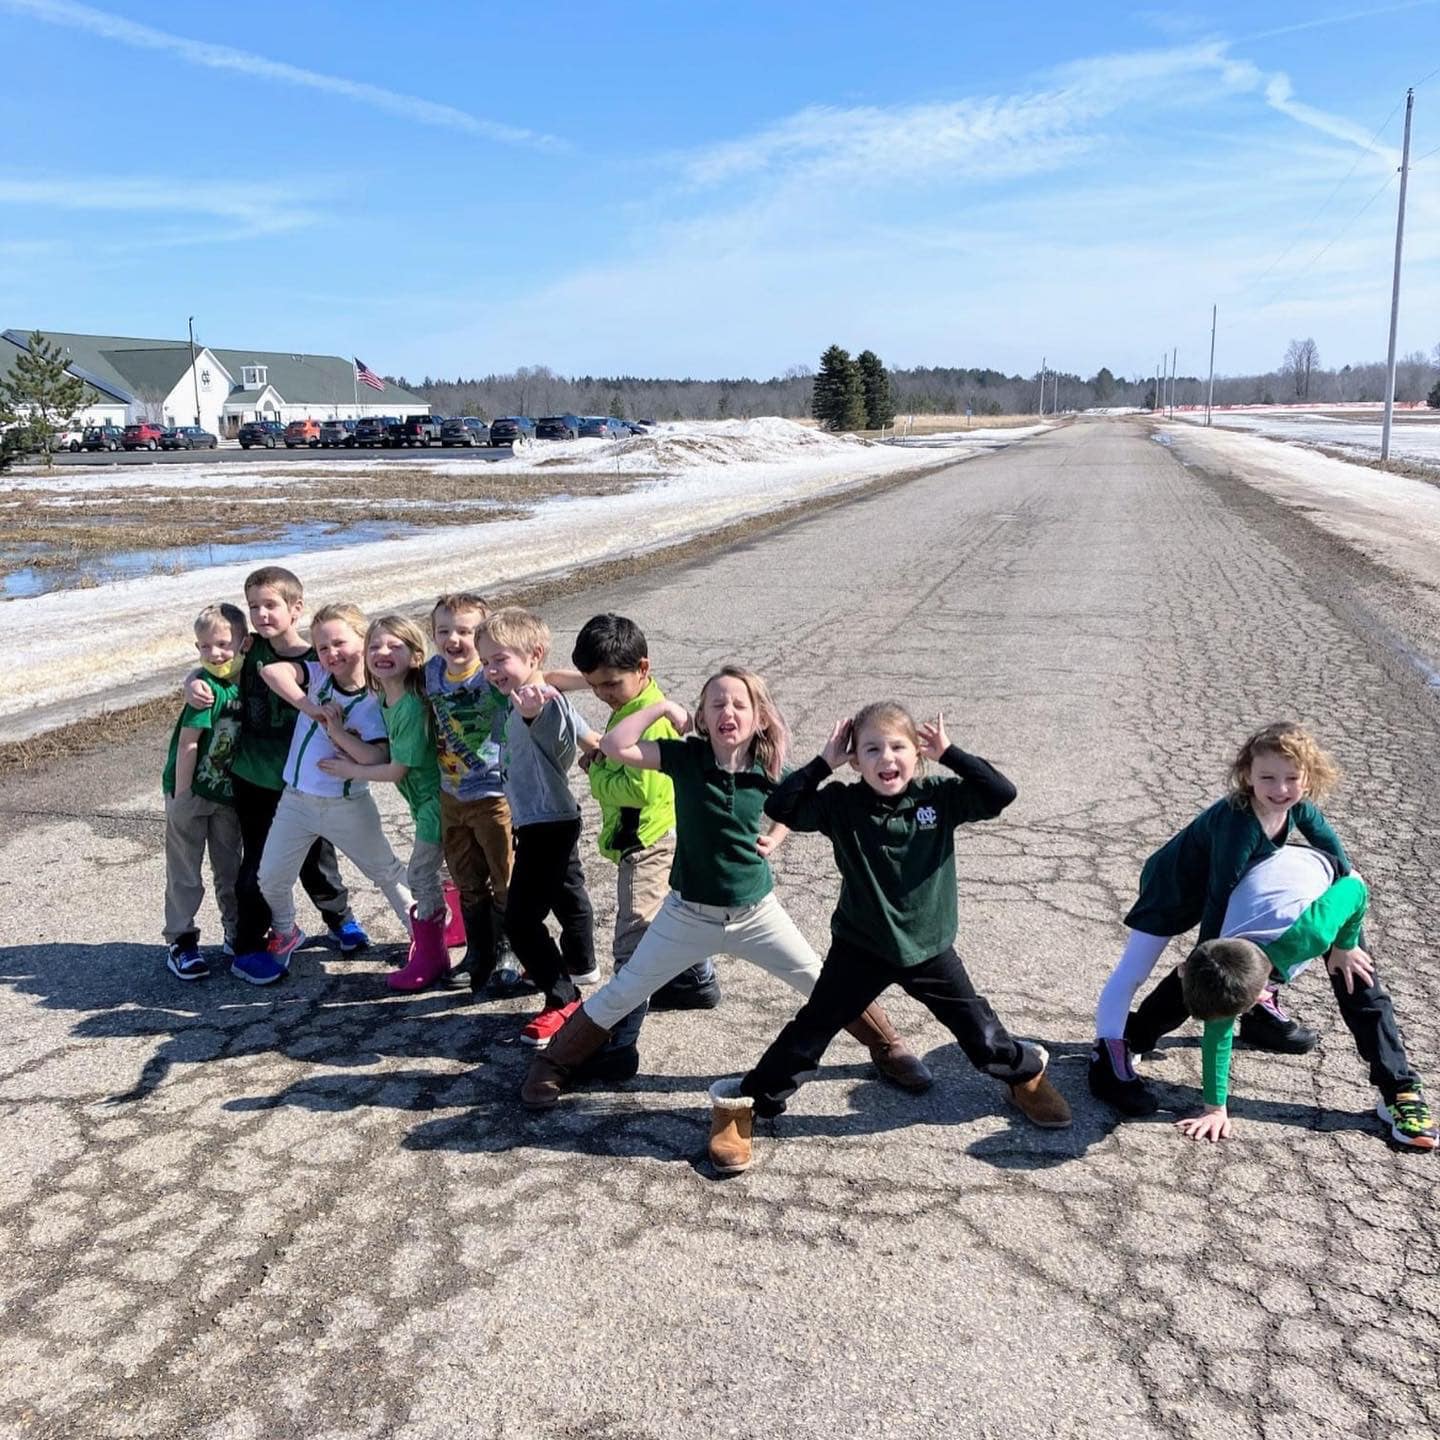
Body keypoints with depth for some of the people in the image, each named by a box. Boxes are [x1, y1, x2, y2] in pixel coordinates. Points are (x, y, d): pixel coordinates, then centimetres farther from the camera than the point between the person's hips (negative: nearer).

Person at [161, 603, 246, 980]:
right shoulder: (208, 688, -20)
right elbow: (187, 743, -20)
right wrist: (181, 797, -18)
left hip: (227, 793, 6)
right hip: (191, 792, -6)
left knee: (230, 868, 17)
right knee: (185, 873, 4)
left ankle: (237, 932, 30)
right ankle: (180, 942, 15)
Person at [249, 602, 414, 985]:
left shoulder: (372, 704, -12)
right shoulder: (317, 675, -4)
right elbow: (271, 671, -23)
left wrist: (338, 731, -25)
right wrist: (310, 708, -29)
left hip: (348, 805, -3)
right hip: (296, 800, 3)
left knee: (386, 871, 11)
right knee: (271, 878, 7)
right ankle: (284, 934, 33)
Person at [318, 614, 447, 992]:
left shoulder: (412, 706, -25)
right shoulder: (385, 701, 3)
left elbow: (397, 770, -19)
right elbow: (378, 756, -5)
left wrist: (352, 772, -5)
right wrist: (335, 730, -13)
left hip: (434, 798, -9)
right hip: (425, 799, 9)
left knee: (420, 875, 0)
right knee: (427, 873, 19)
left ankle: (430, 957, 14)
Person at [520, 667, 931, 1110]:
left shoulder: (770, 771, -10)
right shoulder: (684, 758, -15)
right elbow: (614, 746, -27)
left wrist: (774, 839, -2)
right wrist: (663, 706, -24)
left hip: (757, 911, 1)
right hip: (688, 913, -1)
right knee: (620, 995, 6)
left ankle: (888, 1049, 33)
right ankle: (553, 1065, 26)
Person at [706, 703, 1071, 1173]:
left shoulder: (939, 796, -10)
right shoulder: (843, 805, -13)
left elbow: (1002, 793, -20)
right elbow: (779, 807, -21)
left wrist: (950, 754, -22)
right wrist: (823, 763, -22)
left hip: (929, 947, 1)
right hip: (860, 947, -1)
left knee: (978, 1029, 12)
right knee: (810, 1031, 2)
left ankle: (1026, 1071, 43)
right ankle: (742, 1105, 15)